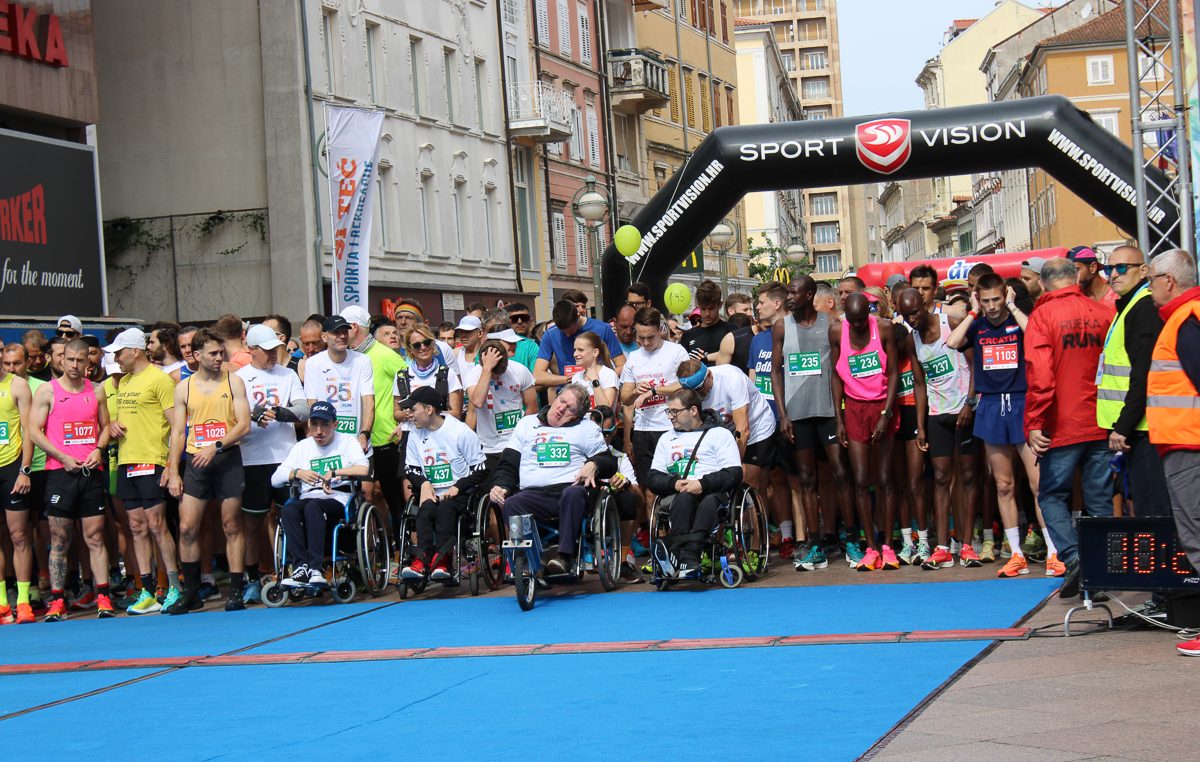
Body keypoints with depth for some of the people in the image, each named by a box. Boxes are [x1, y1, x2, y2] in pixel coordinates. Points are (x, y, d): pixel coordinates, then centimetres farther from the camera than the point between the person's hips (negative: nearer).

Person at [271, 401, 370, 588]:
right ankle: (301, 567, -39)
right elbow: (275, 479, 10)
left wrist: (333, 473, -13)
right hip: (308, 500, 4)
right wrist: (297, 473, -8)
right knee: (288, 510, -31)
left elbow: (363, 469, -11)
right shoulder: (301, 447, 19)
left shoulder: (347, 442, 8)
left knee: (313, 506, -37)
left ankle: (315, 568, -44)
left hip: (338, 500, -4)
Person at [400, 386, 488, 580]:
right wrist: (423, 483, -8)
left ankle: (440, 561, -44)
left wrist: (457, 487, -17)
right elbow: (410, 469, 15)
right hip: (430, 492, 4)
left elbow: (481, 470, -3)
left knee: (445, 507, -35)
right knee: (427, 508, -30)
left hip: (459, 493, -4)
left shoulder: (460, 432, -5)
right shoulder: (415, 433, 10)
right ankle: (423, 557, -44)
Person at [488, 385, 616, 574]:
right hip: (532, 493, 1)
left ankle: (565, 556, -45)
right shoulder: (526, 424, 24)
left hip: (570, 488, -1)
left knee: (574, 493, -39)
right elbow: (508, 464, 20)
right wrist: (501, 486, 0)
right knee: (511, 505, -32)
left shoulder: (587, 428, 20)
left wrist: (593, 465, -7)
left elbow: (609, 462, 16)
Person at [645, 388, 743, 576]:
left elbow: (734, 473, -1)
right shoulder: (667, 439, 28)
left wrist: (703, 484, -16)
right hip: (678, 498, 3)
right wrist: (674, 484, -6)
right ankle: (689, 561, -51)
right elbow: (652, 478, 16)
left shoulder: (720, 434, 14)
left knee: (710, 501, -38)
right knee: (685, 496, -34)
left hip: (713, 492, -3)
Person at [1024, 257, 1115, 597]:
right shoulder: (1104, 313, 4)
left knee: (1052, 495, 7)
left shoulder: (1042, 316, -7)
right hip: (1103, 425, 3)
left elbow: (1039, 375, -15)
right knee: (1100, 499, 9)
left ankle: (1072, 556, -11)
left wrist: (1034, 424, -11)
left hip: (1063, 427, -3)